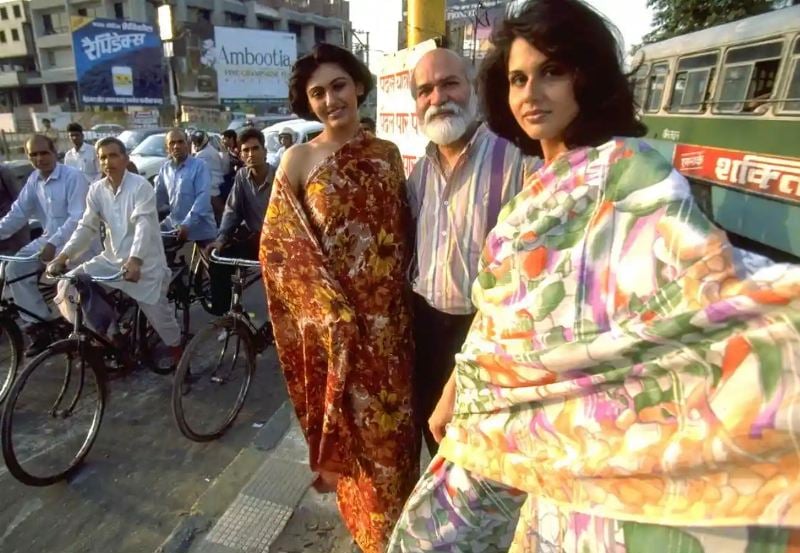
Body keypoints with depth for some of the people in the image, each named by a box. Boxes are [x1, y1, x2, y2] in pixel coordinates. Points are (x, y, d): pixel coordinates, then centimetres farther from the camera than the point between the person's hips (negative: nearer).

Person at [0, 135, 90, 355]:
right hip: (49, 239, 7)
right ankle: (39, 322, 5)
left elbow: (78, 218, -23)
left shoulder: (73, 176, -16)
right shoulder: (34, 180, 7)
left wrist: (54, 243, -31)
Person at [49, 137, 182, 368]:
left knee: (157, 312, -7)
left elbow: (143, 224, -26)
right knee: (69, 286, -7)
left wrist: (135, 260, -40)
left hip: (145, 262, -5)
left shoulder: (141, 186, -14)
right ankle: (104, 334, 13)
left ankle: (175, 347, 25)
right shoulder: (96, 190, 3)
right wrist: (63, 255, -13)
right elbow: (86, 227, 2)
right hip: (111, 258, 6)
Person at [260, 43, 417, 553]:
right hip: (334, 320, -2)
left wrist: (399, 288, -3)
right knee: (356, 420, 11)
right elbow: (277, 246, -6)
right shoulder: (298, 160, -4)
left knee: (394, 416, 14)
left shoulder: (388, 153, 5)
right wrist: (327, 308, -13)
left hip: (390, 314, 3)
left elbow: (405, 231, 9)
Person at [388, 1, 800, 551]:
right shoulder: (536, 190, 9)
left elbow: (713, 289, -25)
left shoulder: (626, 166, -13)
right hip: (504, 422, 8)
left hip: (579, 432, -8)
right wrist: (453, 394, 16)